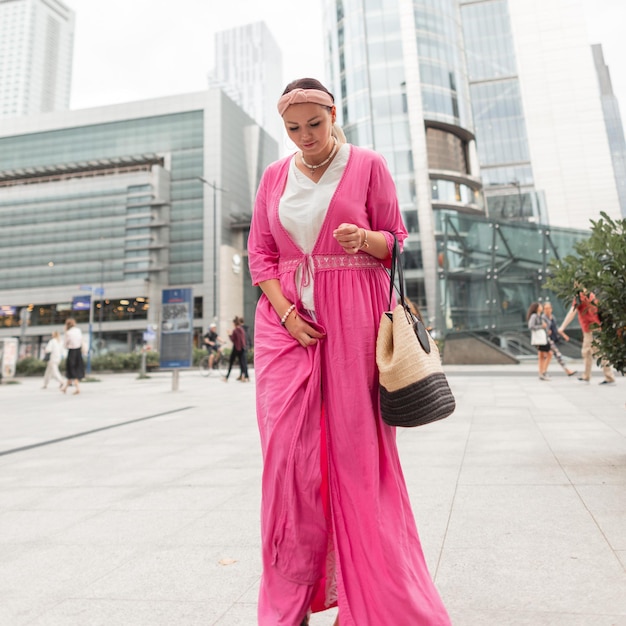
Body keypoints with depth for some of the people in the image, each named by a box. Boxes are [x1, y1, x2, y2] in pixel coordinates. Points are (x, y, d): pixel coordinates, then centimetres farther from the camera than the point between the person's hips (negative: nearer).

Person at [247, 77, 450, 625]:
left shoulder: (368, 165, 8)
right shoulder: (274, 177, 15)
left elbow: (397, 241, 8)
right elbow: (260, 252, 11)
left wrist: (364, 239, -16)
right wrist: (285, 312, -5)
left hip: (353, 314, -2)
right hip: (287, 317, 3)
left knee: (356, 446, -1)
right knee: (288, 448, -2)